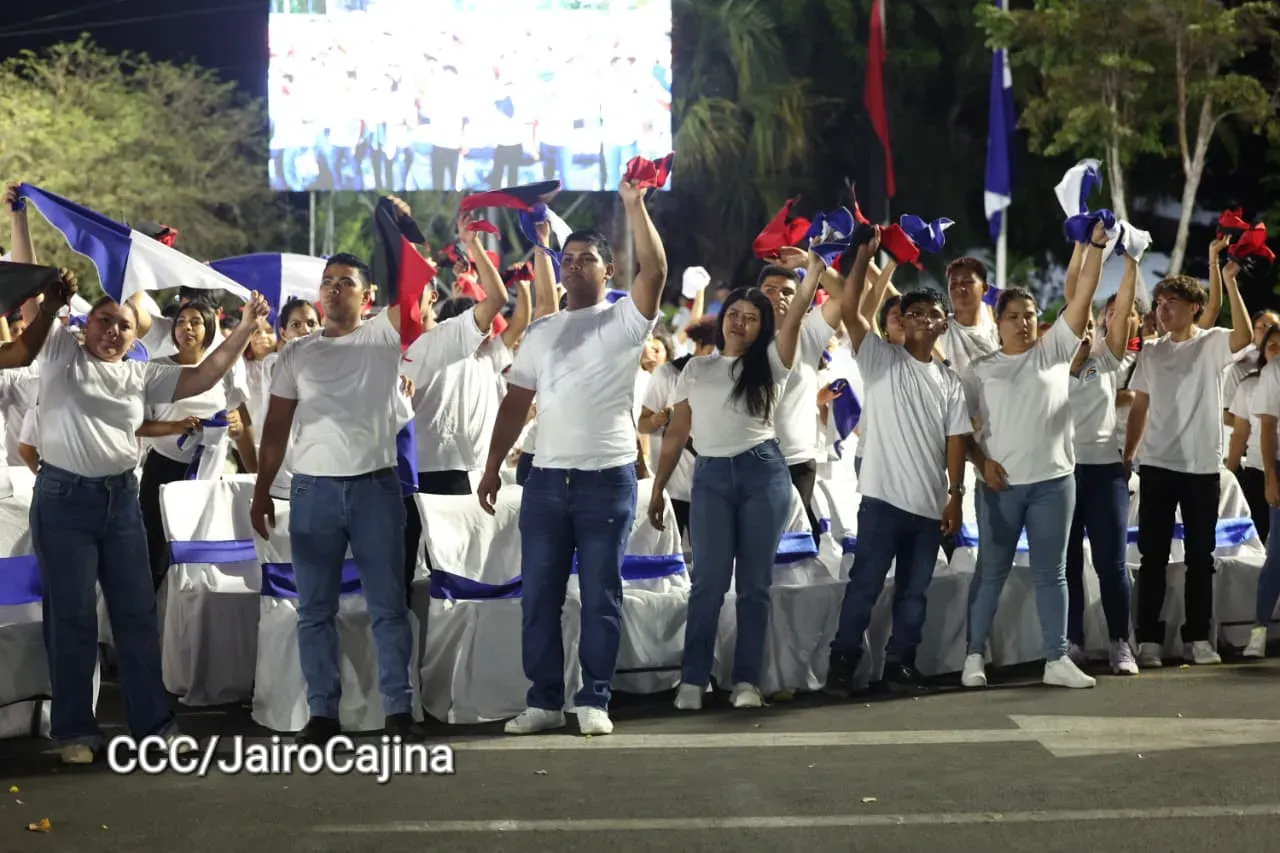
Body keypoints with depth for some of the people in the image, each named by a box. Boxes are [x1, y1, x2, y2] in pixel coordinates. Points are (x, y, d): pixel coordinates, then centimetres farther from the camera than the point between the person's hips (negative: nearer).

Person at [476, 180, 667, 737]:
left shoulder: (624, 320, 0)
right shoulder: (541, 332, 14)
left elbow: (655, 271, -18)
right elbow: (516, 402, 13)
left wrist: (635, 205, -23)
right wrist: (493, 466, 6)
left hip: (608, 478, -4)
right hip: (546, 478, 4)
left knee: (601, 596, 1)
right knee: (539, 595, 6)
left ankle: (594, 700, 9)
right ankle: (544, 700, 13)